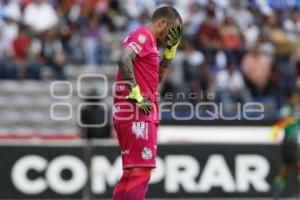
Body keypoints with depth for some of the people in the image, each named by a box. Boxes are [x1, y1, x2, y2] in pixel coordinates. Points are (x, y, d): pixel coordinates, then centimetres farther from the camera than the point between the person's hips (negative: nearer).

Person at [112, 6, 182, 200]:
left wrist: (171, 50, 20)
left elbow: (157, 78, 29)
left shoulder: (147, 40, 24)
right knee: (141, 171, -13)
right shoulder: (144, 35, -6)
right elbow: (124, 60, -24)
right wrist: (136, 94, -22)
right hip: (138, 114, -10)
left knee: (130, 173, 12)